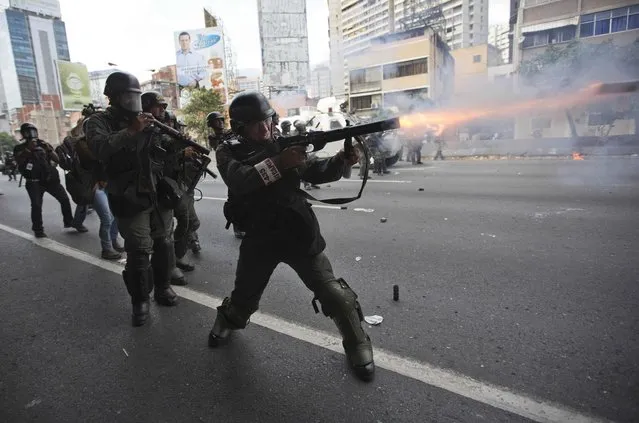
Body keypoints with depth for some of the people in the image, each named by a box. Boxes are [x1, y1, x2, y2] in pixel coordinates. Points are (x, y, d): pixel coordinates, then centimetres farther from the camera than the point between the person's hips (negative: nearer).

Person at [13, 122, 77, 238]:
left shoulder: (43, 144, 8)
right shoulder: (20, 148, 3)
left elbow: (57, 160, 2)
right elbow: (18, 160, -16)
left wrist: (49, 150, -15)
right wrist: (28, 148, -25)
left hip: (50, 179, 2)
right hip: (34, 182, -2)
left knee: (64, 199, 1)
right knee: (36, 205, -12)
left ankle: (69, 222, 18)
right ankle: (38, 230, 1)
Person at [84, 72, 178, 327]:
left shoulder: (149, 120, 11)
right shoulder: (100, 121, -1)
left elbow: (167, 151, 12)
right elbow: (100, 148, -22)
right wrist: (131, 131, -27)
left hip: (160, 195, 5)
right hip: (130, 200, -4)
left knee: (163, 244, 12)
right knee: (138, 252, -2)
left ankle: (162, 287, 30)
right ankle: (140, 301, 15)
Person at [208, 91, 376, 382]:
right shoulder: (229, 152, -3)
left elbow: (315, 172, -5)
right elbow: (240, 180, -24)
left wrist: (342, 160, -23)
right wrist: (278, 163, -33)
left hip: (300, 234, 1)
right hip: (259, 238, 0)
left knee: (333, 293, -4)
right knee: (245, 294, 20)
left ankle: (358, 346, 17)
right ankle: (227, 322, 54)